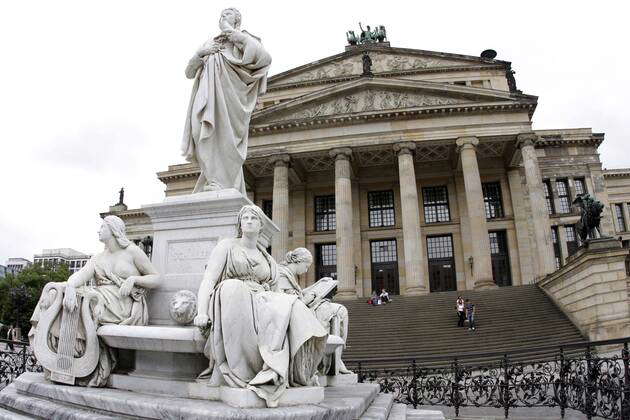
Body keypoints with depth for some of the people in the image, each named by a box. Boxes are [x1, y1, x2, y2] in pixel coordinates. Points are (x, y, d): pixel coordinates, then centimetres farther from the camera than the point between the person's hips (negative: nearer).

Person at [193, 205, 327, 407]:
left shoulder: (268, 259, 24)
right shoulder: (227, 246, 11)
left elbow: (275, 292, 22)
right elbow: (208, 280, 0)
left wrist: (291, 306, 1)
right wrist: (202, 313, -16)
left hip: (262, 303, 4)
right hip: (231, 304, -4)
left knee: (293, 309, -27)